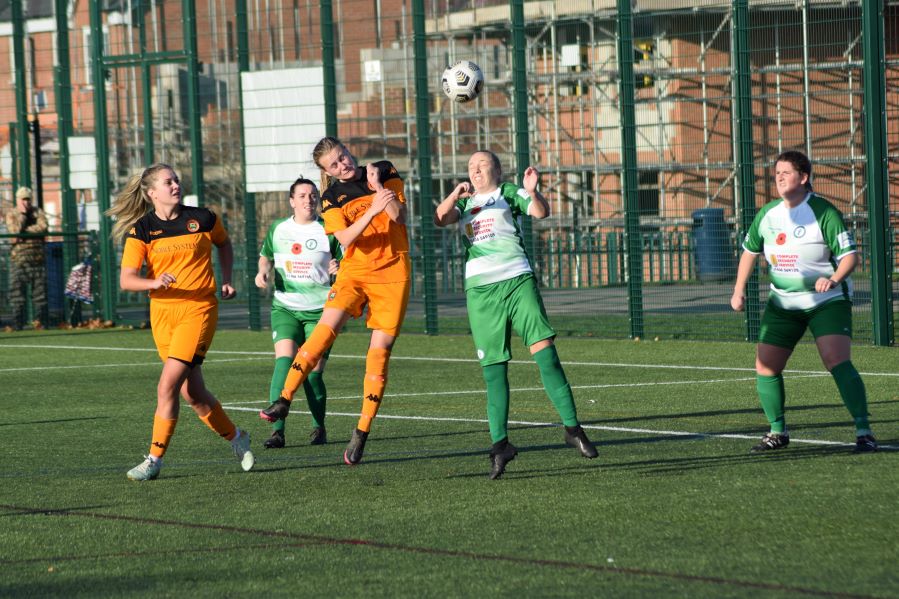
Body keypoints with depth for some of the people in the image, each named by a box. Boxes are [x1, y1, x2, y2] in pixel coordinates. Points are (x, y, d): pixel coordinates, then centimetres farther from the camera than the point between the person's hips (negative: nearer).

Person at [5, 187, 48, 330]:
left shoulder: (37, 212, 11)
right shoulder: (11, 215, 8)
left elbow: (43, 227, -8)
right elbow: (15, 229, -10)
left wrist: (25, 230, -10)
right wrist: (22, 214, -7)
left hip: (37, 257, 1)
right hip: (18, 257, -1)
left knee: (39, 286, -2)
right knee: (17, 287, -4)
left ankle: (40, 318, 0)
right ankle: (18, 322, -3)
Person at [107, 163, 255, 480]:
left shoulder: (203, 219, -1)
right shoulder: (141, 230, -2)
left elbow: (223, 243, 22)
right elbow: (126, 279, -10)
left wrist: (226, 280, 11)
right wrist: (155, 283, -28)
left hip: (199, 310, -3)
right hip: (162, 313, 3)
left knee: (168, 386, -15)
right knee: (192, 393, 8)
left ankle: (155, 458, -7)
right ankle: (236, 437, 31)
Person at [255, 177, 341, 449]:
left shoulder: (329, 230, -2)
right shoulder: (278, 229, 8)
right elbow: (266, 256, 26)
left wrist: (339, 269, -22)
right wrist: (263, 272, 5)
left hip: (319, 311, -2)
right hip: (285, 307, 2)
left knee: (312, 373, -4)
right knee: (284, 360, -19)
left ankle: (319, 428, 21)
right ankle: (277, 430, -22)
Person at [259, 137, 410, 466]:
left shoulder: (385, 171, 3)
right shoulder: (332, 198, 1)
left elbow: (399, 216, -5)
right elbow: (346, 238, -13)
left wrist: (377, 186, -17)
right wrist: (373, 210, -27)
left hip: (392, 271, 0)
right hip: (354, 270, 0)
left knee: (380, 350, -5)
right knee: (327, 325, -22)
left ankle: (362, 432, 1)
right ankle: (284, 399, -23)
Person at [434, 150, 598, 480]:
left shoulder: (508, 193, 9)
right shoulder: (465, 203, 20)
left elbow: (541, 212, -7)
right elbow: (440, 218, 2)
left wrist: (532, 192, -29)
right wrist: (455, 195, -16)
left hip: (517, 279, -3)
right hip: (480, 289, 3)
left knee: (544, 349, -14)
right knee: (493, 368, 0)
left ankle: (572, 428, -11)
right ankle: (500, 443, 3)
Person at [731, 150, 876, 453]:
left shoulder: (823, 212, -15)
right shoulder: (767, 214, 3)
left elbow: (850, 255, -17)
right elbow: (749, 250, 19)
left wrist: (833, 279, -36)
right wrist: (739, 290, 10)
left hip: (827, 301, -6)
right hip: (782, 302, 6)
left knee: (837, 362, -22)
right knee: (765, 367, 2)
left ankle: (863, 431, -18)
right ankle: (778, 431, 21)